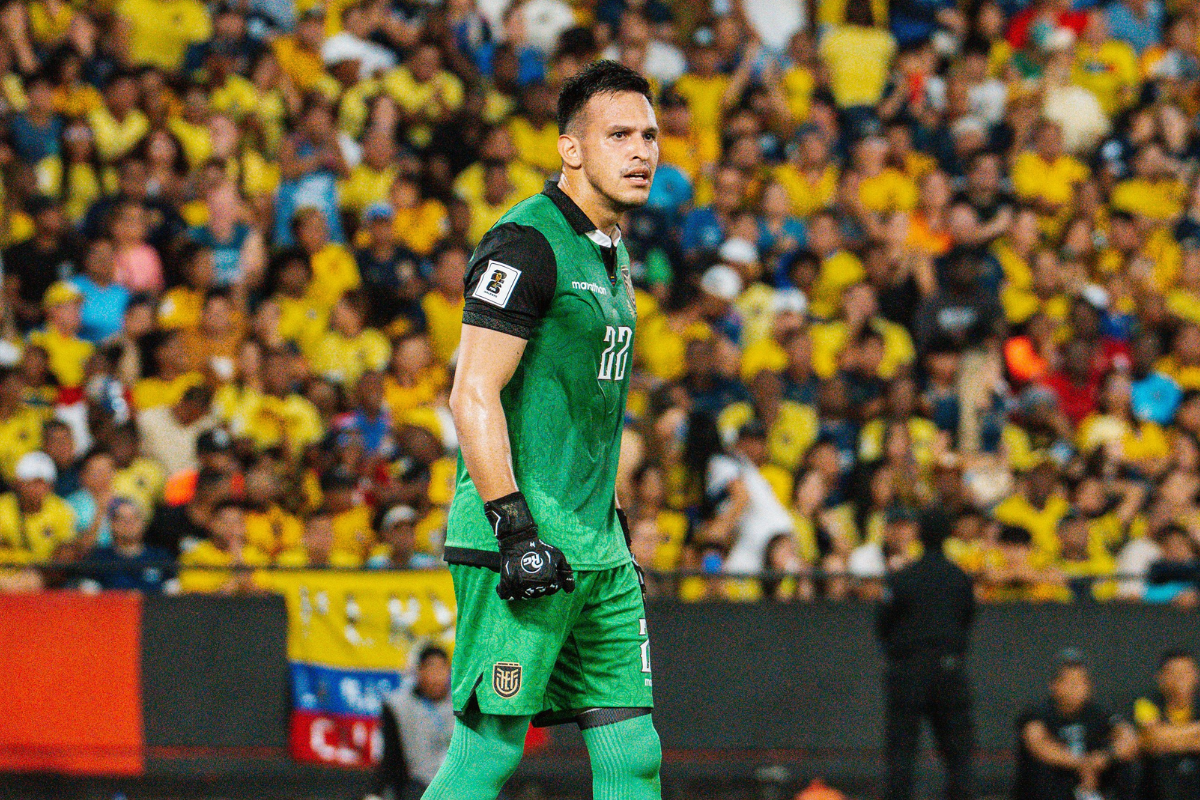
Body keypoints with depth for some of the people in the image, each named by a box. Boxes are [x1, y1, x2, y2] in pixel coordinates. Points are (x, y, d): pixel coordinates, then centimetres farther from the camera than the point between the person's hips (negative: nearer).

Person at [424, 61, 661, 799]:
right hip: (523, 535, -9)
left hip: (596, 546, 9)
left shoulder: (612, 253, 18)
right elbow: (473, 396, -17)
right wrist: (515, 528, -22)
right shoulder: (526, 244, -11)